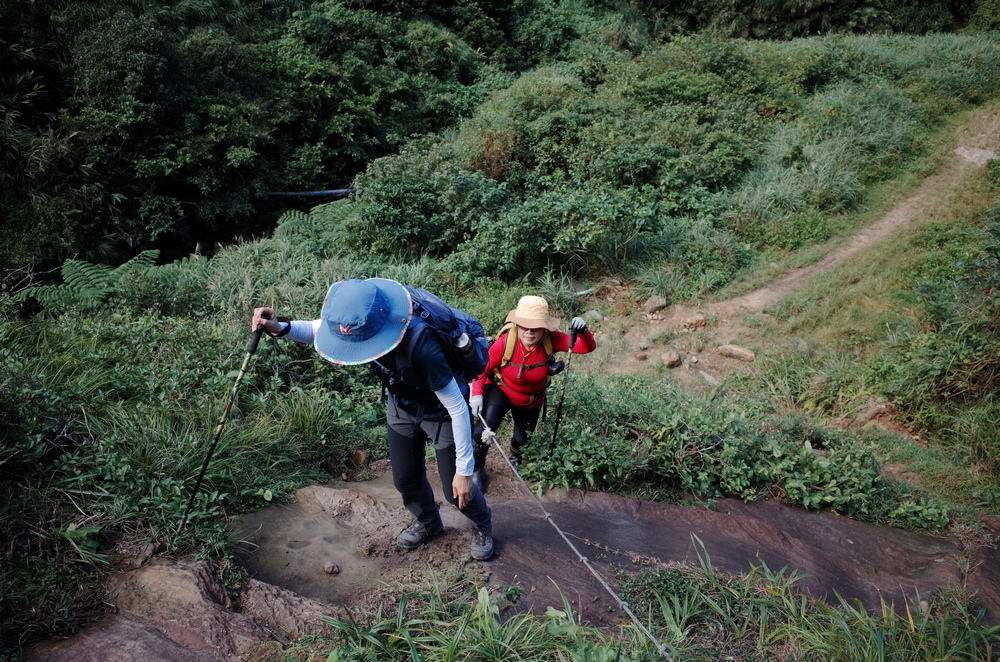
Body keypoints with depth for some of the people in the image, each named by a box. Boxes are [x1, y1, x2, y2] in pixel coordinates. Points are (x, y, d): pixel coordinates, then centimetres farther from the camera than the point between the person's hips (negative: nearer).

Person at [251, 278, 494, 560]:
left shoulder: (421, 347, -45)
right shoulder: (355, 323, -27)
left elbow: (458, 409, -34)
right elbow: (316, 329, -3)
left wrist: (464, 471, -27)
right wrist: (279, 327, -24)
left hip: (442, 413, -6)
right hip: (402, 407, 6)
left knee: (455, 490, 4)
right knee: (405, 479, 17)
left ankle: (482, 524, 39)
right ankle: (427, 523, 49)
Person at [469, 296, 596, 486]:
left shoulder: (551, 339, -27)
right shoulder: (505, 342, -31)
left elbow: (587, 347, -31)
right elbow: (482, 370, -16)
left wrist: (583, 332, -53)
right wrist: (476, 393, -30)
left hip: (531, 400, 3)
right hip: (501, 390, -3)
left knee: (522, 440, 19)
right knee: (486, 425, -30)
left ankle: (516, 457, 61)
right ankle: (476, 468, -3)